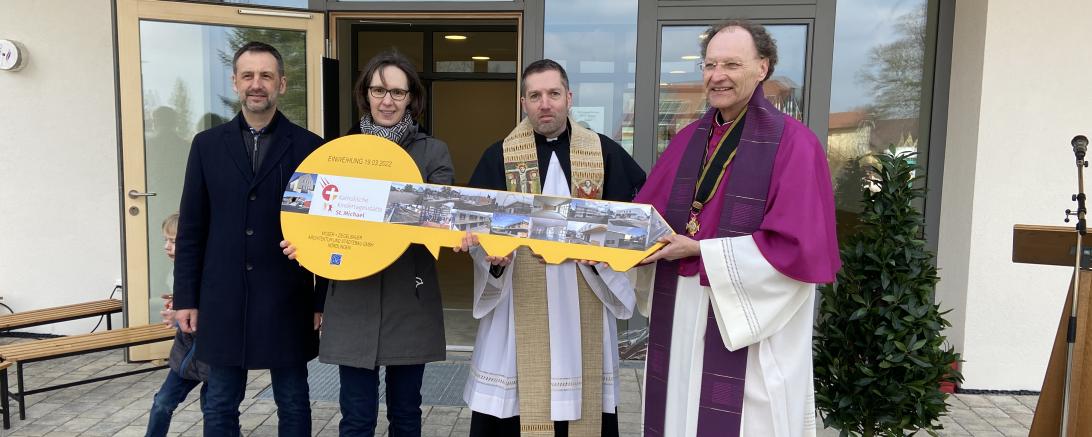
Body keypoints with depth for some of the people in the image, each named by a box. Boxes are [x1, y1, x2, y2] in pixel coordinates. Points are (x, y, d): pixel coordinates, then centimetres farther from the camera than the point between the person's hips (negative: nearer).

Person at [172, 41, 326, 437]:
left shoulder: (309, 146, -2)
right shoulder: (207, 145, 5)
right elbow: (191, 229, 6)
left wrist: (324, 300, -2)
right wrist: (186, 298, 3)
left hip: (288, 300, -2)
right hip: (223, 301, 2)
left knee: (293, 404, 11)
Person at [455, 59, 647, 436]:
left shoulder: (605, 153, 2)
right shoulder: (499, 156, 1)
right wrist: (492, 254, -22)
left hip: (584, 303, 1)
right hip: (520, 304, 0)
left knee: (582, 402, 8)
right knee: (515, 403, 4)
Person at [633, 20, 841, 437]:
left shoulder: (793, 143, -11)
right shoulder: (688, 139, 8)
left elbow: (799, 246, -18)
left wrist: (700, 251, -19)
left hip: (750, 326, -5)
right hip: (678, 316, 6)